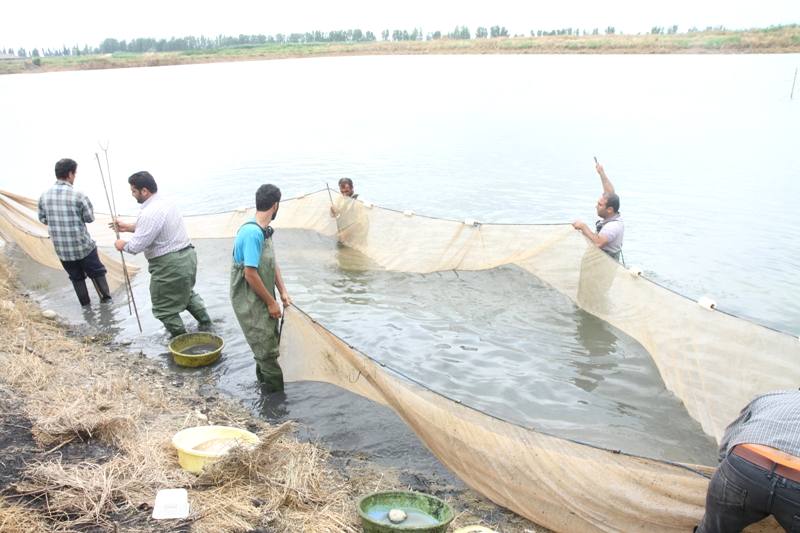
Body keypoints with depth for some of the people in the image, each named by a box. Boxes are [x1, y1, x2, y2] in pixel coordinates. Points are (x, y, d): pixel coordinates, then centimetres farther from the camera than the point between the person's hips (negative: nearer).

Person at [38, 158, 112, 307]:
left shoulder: (44, 196, -4)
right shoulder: (78, 196, -18)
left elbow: (42, 219, 8)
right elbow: (90, 218, -8)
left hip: (61, 248, 4)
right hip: (83, 246, -4)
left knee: (76, 277, 19)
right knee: (97, 272, 16)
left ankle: (85, 303, 26)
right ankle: (106, 298, 23)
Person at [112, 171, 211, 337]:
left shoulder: (150, 213, -23)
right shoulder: (164, 202, 8)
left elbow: (136, 246, -21)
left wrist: (123, 245, -1)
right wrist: (127, 227, 20)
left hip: (170, 264, -10)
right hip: (186, 255, 10)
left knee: (164, 307, 8)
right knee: (186, 292, 30)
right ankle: (205, 324, 37)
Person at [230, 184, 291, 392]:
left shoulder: (264, 230, 3)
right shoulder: (252, 233, -26)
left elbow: (272, 263, 12)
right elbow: (250, 274, -25)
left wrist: (282, 291, 5)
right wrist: (271, 302, -16)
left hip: (261, 299, 9)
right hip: (250, 302, -9)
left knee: (270, 341, 22)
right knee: (267, 349, 2)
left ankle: (264, 378, 40)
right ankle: (278, 388, 16)